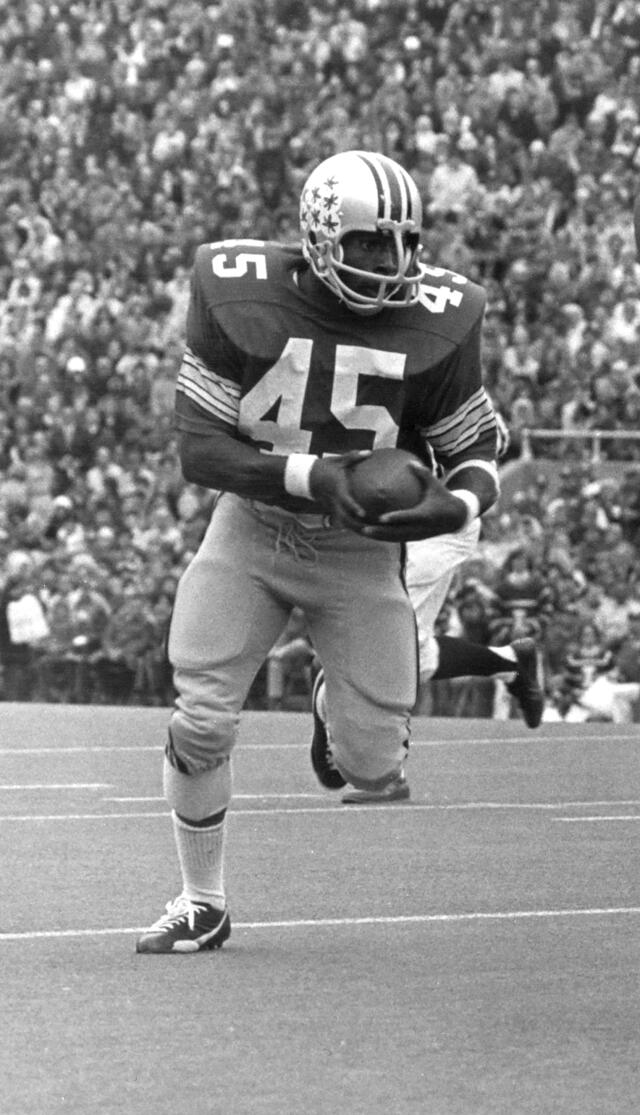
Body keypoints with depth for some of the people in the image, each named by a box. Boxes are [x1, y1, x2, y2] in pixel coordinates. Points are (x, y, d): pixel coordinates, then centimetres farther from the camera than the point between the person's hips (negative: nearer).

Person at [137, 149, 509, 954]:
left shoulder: (434, 323, -15)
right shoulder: (243, 299, -18)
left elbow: (475, 453, -3)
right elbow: (199, 449, -18)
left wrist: (454, 505, -27)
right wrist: (311, 476, -31)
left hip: (360, 547, 1)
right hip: (252, 525, 0)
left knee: (373, 765, -3)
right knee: (201, 722, -10)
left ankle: (345, 723, 36)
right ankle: (202, 903, 12)